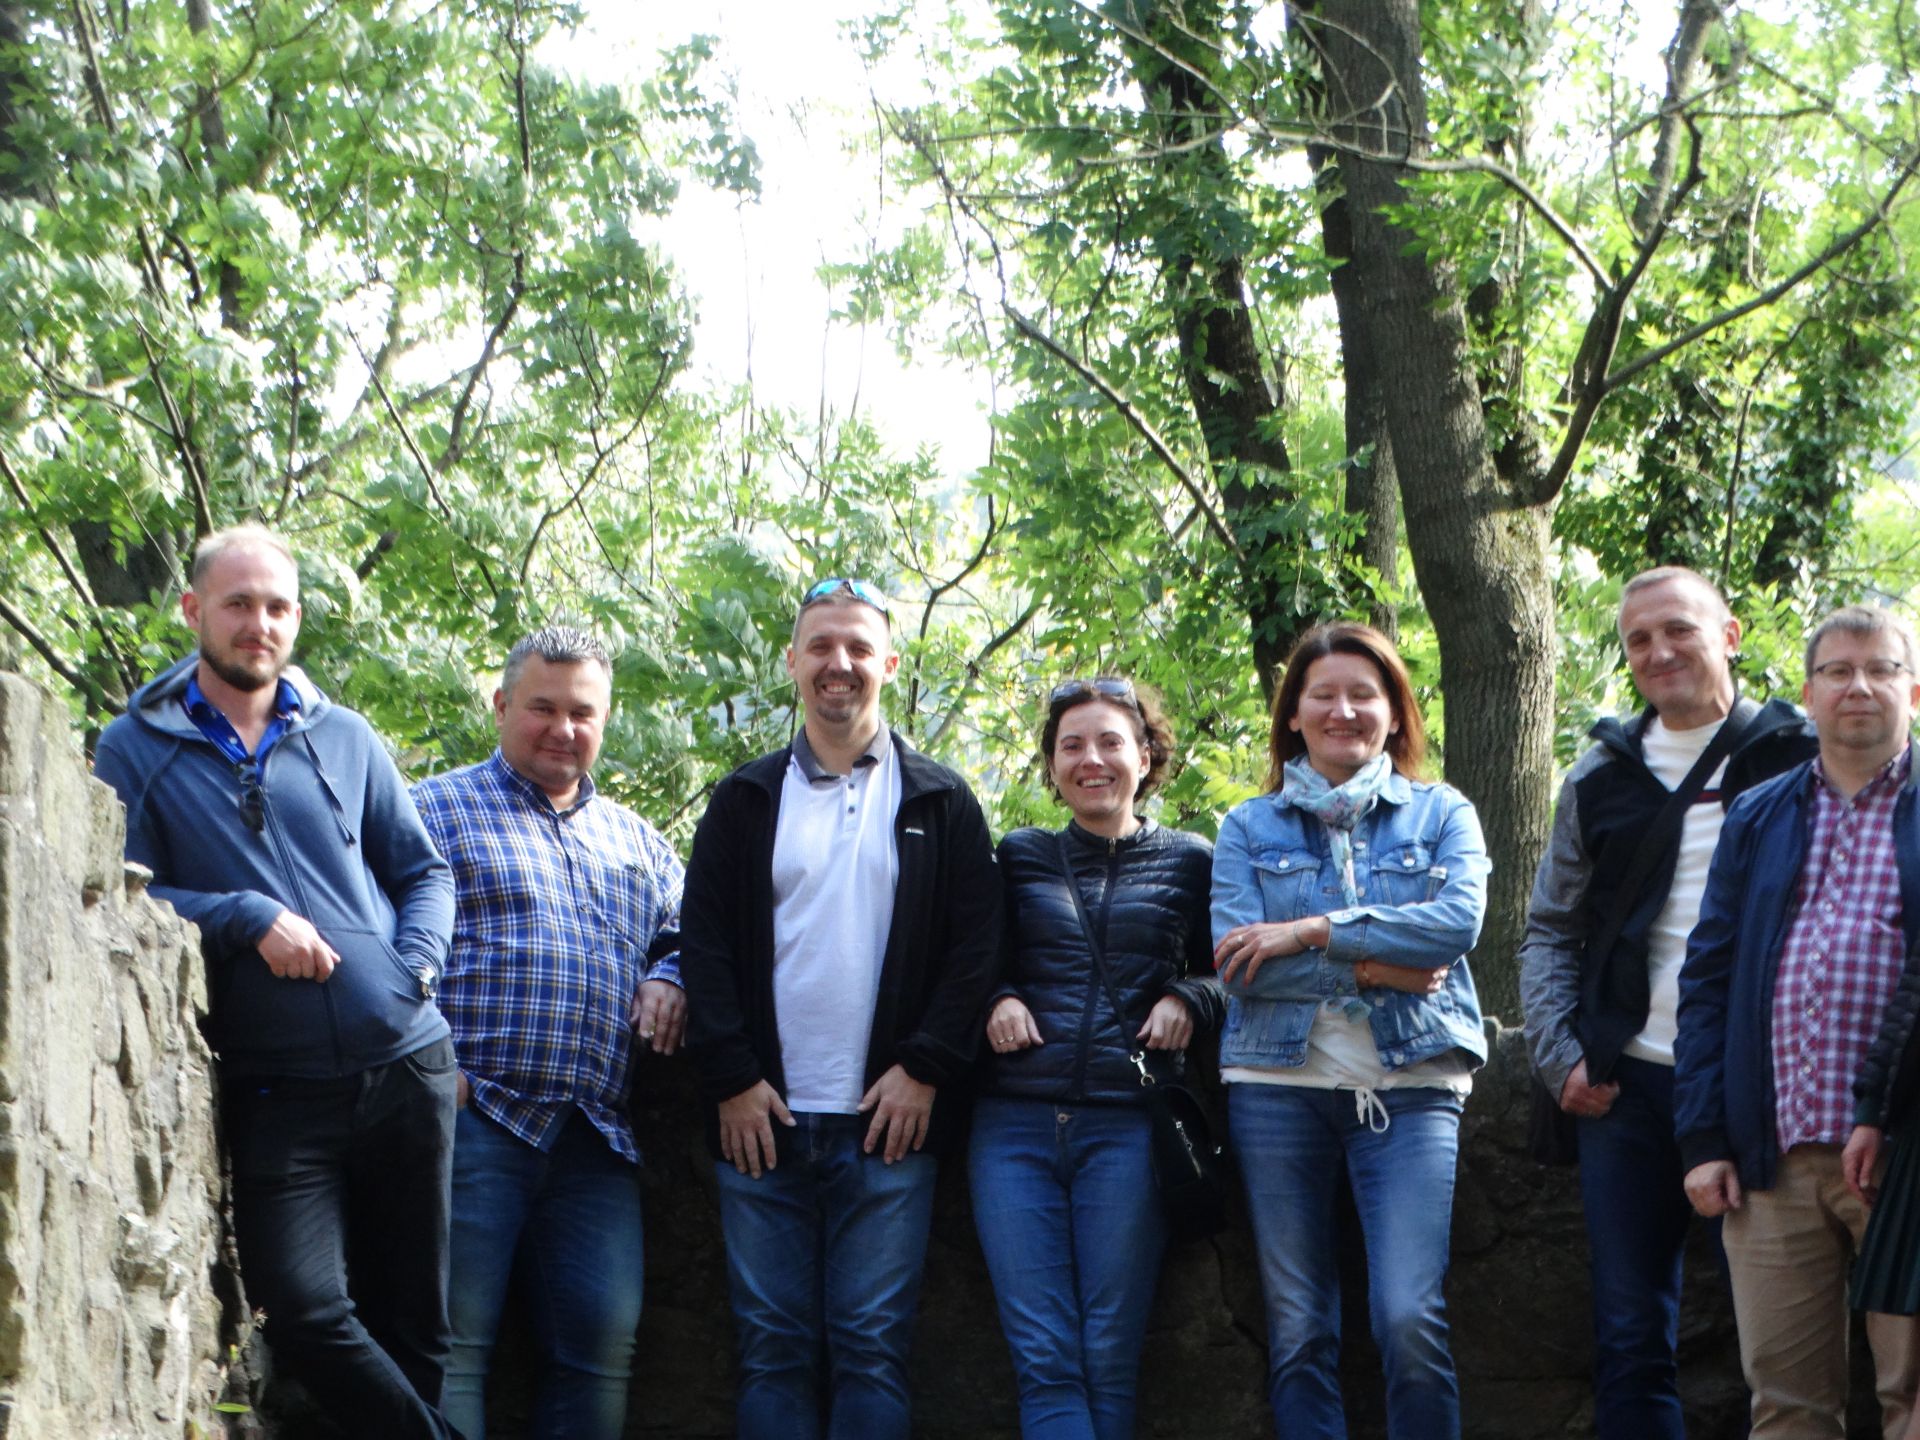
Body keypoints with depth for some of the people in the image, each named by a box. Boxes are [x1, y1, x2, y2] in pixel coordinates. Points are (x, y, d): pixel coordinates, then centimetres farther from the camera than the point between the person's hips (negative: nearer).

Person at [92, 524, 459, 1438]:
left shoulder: (342, 737, 12)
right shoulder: (136, 751, 4)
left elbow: (424, 872, 16)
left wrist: (416, 966, -2)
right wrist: (248, 918, -16)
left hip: (406, 1064, 3)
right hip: (277, 1087, -3)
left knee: (413, 1322, 6)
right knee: (305, 1313, -17)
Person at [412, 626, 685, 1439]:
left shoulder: (634, 841, 24)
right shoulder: (434, 812, 7)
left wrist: (668, 981, 6)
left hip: (597, 1137, 5)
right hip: (475, 1119, -5)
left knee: (601, 1342, 0)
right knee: (451, 1340, -8)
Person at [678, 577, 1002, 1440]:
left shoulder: (939, 803, 8)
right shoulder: (746, 800, 12)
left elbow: (975, 942, 3)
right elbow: (703, 941, 6)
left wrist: (925, 1069, -8)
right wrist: (730, 1079, -5)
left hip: (890, 1119, -1)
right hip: (762, 1119, 1)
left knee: (872, 1347, -2)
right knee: (772, 1348, 2)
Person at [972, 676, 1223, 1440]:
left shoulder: (1189, 862, 11)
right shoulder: (1018, 858, 14)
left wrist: (1188, 999, -4)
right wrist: (996, 1001, 0)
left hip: (1128, 1123, -1)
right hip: (1016, 1124, 1)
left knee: (1109, 1357, -2)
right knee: (1043, 1356, -8)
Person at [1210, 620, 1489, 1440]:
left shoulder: (1442, 814, 11)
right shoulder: (1250, 828, 12)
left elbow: (1459, 920, -8)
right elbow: (1237, 958, -3)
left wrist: (1311, 932, -10)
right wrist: (1374, 969, -11)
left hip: (1409, 1084, -1)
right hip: (1278, 1081, 1)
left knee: (1409, 1317, -14)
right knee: (1297, 1327, 2)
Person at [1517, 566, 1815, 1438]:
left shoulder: (1795, 757, 2)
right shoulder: (1602, 775, 11)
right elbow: (1551, 929, 15)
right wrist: (1561, 1056, 3)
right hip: (1628, 1085, 3)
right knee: (1630, 1332, 5)